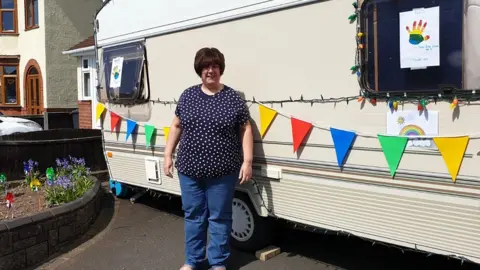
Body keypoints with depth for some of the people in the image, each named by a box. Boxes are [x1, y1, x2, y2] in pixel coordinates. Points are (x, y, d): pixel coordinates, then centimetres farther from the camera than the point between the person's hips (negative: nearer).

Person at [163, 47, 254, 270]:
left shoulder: (233, 98, -3)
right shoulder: (187, 96, 6)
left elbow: (246, 130, -1)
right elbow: (176, 127, 12)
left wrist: (247, 161, -7)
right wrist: (168, 155, 9)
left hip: (222, 172, -3)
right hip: (189, 170, 3)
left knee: (219, 218, 8)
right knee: (193, 216, 14)